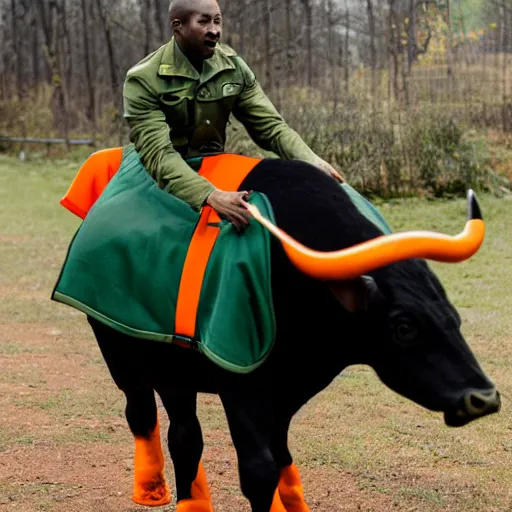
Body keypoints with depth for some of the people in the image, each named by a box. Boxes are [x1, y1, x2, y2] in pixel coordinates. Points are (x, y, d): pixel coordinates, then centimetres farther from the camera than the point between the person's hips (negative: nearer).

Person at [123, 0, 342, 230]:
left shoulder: (234, 68, -5)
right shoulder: (144, 80, -20)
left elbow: (269, 125, -5)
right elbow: (157, 154, -30)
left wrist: (311, 161, -26)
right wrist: (210, 195, -45)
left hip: (213, 171, 4)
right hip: (164, 184, -4)